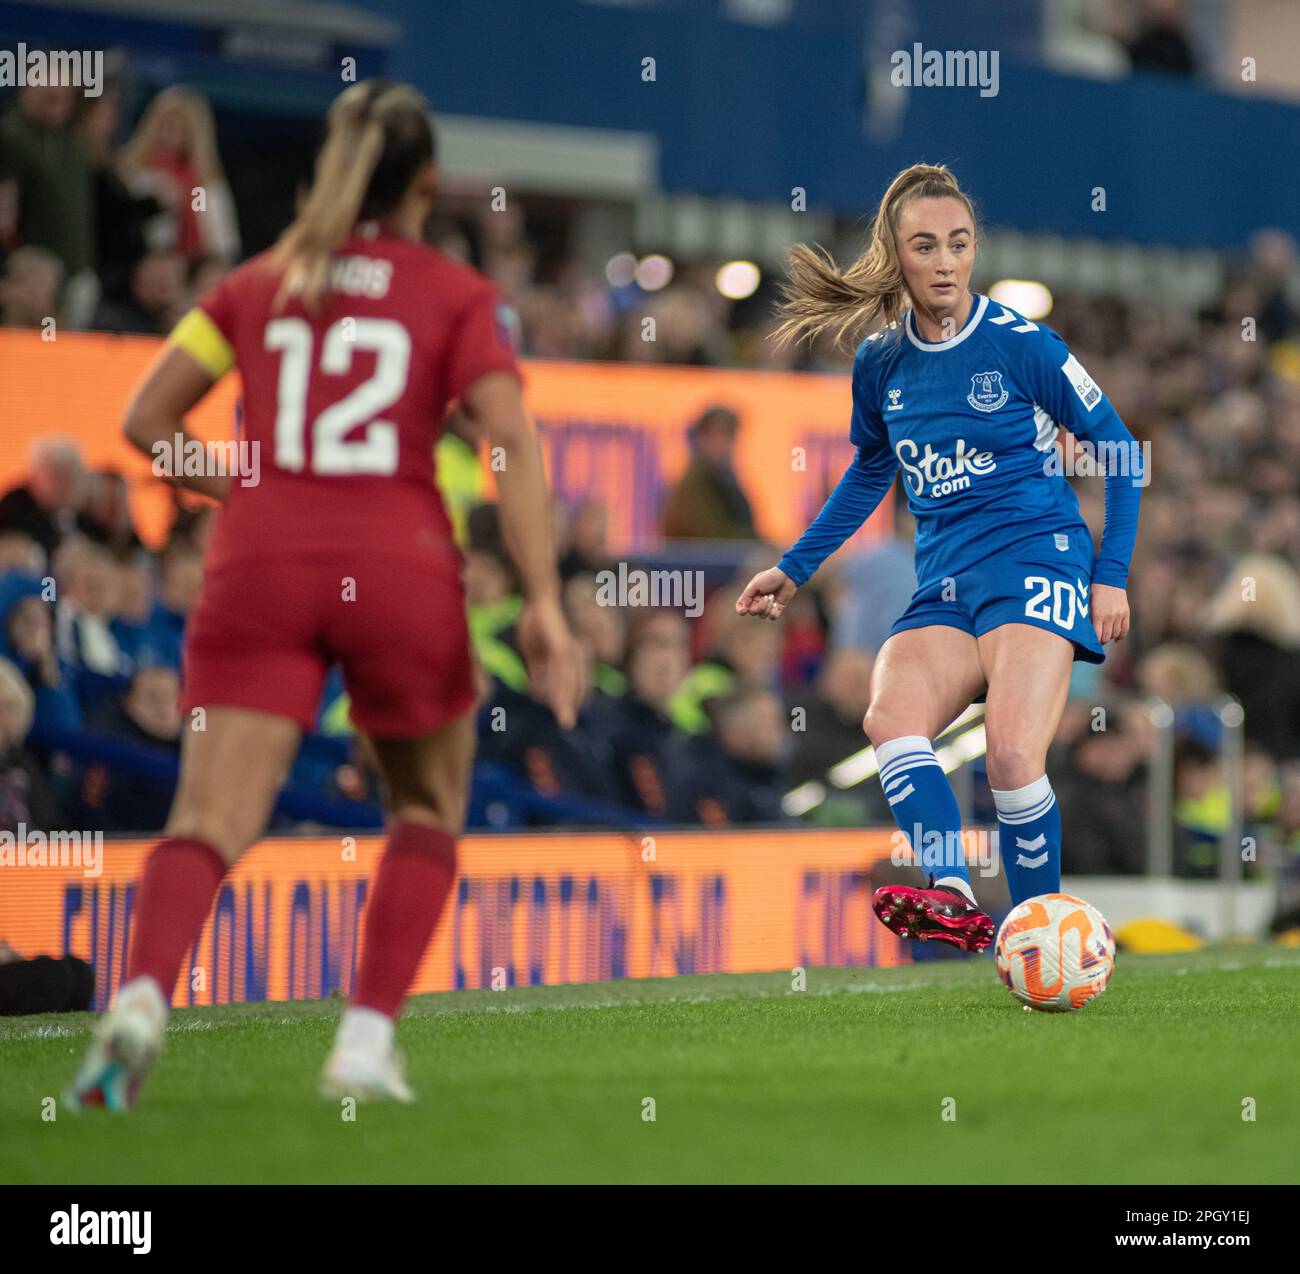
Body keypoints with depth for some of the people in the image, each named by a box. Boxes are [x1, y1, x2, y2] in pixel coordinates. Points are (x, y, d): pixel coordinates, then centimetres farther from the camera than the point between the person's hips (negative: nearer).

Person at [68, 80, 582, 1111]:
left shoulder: (259, 283, 13)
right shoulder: (458, 296, 6)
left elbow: (146, 418, 8)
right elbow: (513, 445, -7)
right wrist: (545, 602, -10)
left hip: (262, 564, 1)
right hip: (400, 563, -1)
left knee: (211, 819, -7)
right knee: (428, 810, 19)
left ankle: (143, 996, -34)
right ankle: (367, 1041, 6)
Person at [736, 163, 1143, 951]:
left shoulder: (1021, 346, -5)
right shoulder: (881, 364, 9)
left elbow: (1121, 453, 4)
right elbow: (871, 472, 27)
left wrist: (1112, 576, 0)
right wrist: (795, 569, 27)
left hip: (1036, 563, -4)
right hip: (944, 587, 4)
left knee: (1013, 755, -24)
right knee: (891, 717, -26)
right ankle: (953, 899, -43)